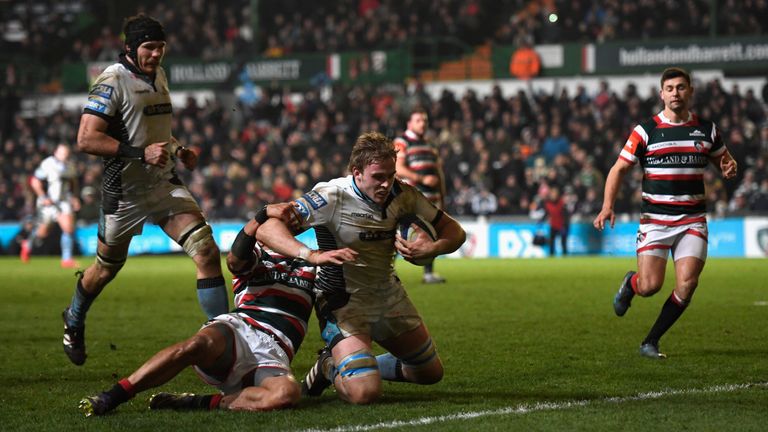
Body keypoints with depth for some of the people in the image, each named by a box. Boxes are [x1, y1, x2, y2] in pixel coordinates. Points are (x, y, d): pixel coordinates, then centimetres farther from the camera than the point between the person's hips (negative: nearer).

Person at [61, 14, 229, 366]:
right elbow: (86, 140, -22)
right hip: (125, 192, -6)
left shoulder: (159, 77, 11)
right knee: (107, 268, 13)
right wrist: (141, 152, -27)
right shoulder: (113, 82, -15)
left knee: (207, 251, -12)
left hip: (165, 185, 6)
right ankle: (73, 322, 42)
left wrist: (178, 150, 9)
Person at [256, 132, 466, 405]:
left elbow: (454, 231, 3)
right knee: (363, 393, -24)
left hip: (390, 295, 7)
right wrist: (311, 254, -49)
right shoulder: (332, 196, -24)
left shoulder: (401, 194, -6)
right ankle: (329, 367, 10)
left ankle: (368, 366, 39)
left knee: (431, 372, 17)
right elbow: (266, 228, -33)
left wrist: (433, 248, -21)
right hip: (344, 300, -7)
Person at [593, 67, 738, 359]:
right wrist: (607, 206, -13)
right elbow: (619, 169, 1)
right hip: (655, 219, -2)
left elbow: (723, 158, 22)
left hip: (692, 221, 2)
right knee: (650, 286, -12)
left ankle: (650, 343, 4)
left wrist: (729, 167, -4)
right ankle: (630, 283, 27)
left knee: (687, 284, -12)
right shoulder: (645, 131, -1)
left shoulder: (706, 129, 7)